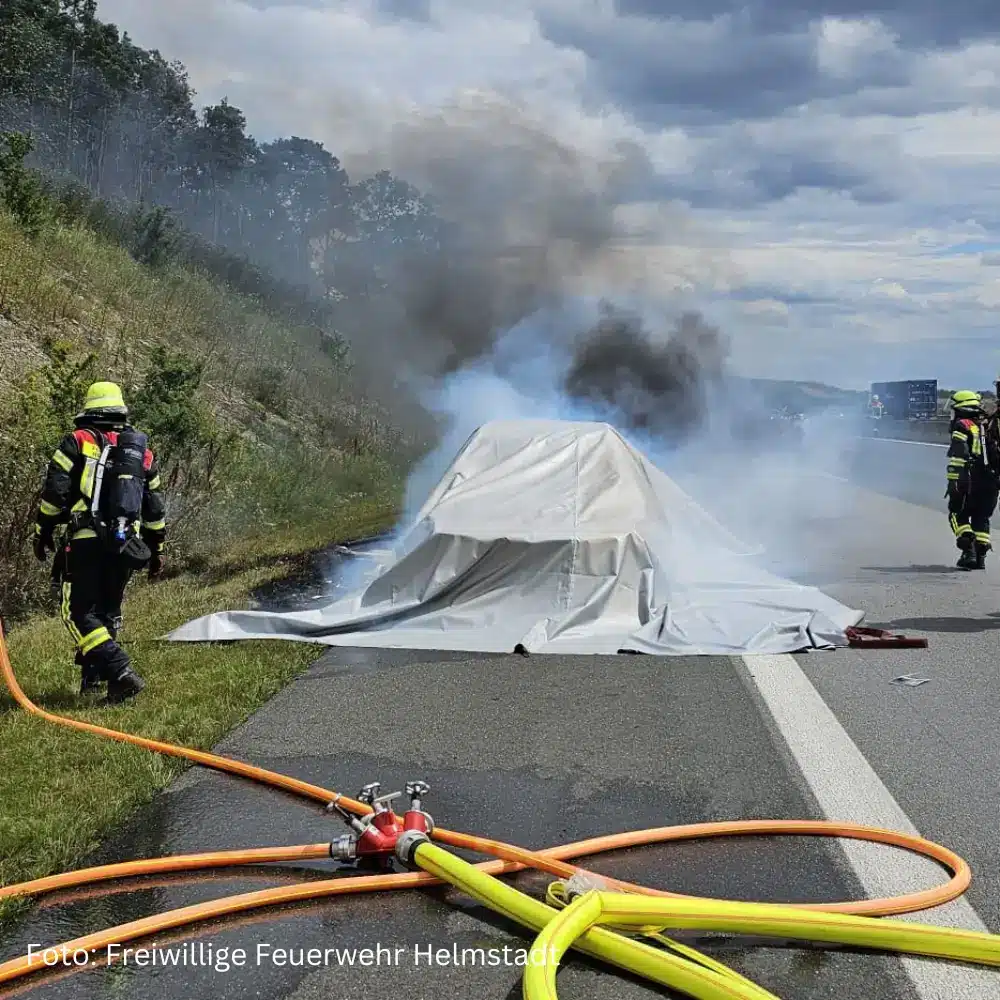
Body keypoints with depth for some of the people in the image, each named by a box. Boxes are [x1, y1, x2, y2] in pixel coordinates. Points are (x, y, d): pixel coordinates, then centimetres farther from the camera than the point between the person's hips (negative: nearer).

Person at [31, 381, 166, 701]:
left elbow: (54, 492, -4)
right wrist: (157, 549, 27)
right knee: (109, 610, 20)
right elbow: (155, 507, 19)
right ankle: (93, 673, 21)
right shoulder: (142, 452, 15)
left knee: (79, 612, -2)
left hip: (86, 542, -5)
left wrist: (43, 531, 8)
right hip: (127, 544, 5)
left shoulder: (77, 441, 1)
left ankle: (121, 673, -17)